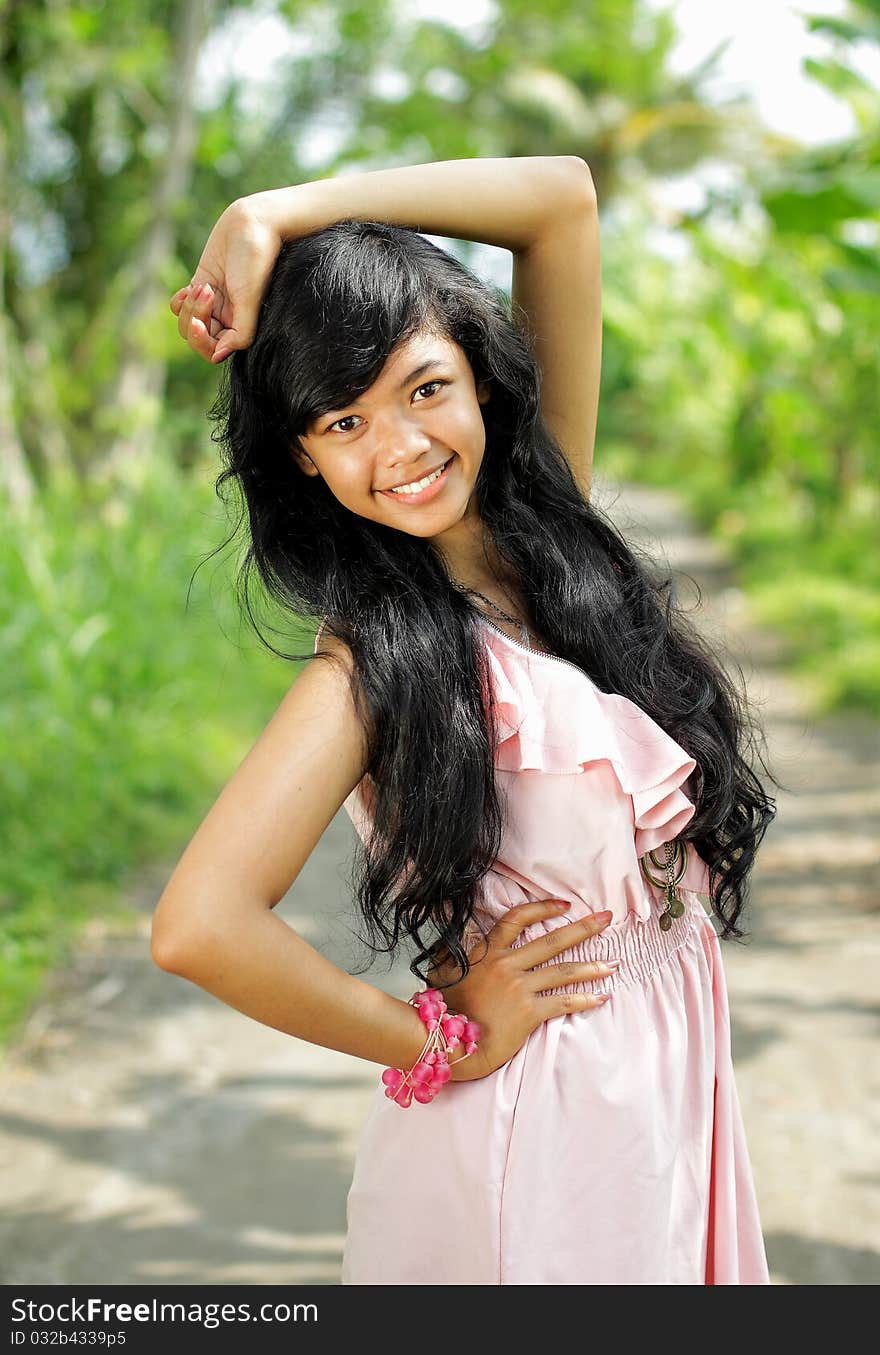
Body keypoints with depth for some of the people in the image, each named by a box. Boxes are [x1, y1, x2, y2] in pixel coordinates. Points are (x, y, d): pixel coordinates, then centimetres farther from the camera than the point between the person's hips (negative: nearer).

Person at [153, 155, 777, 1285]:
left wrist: (273, 217, -9)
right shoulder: (378, 654, -18)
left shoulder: (544, 518, -1)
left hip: (676, 1092, 6)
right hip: (534, 1127, -6)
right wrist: (442, 1039, -16)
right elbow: (198, 930, -30)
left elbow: (563, 198, -2)